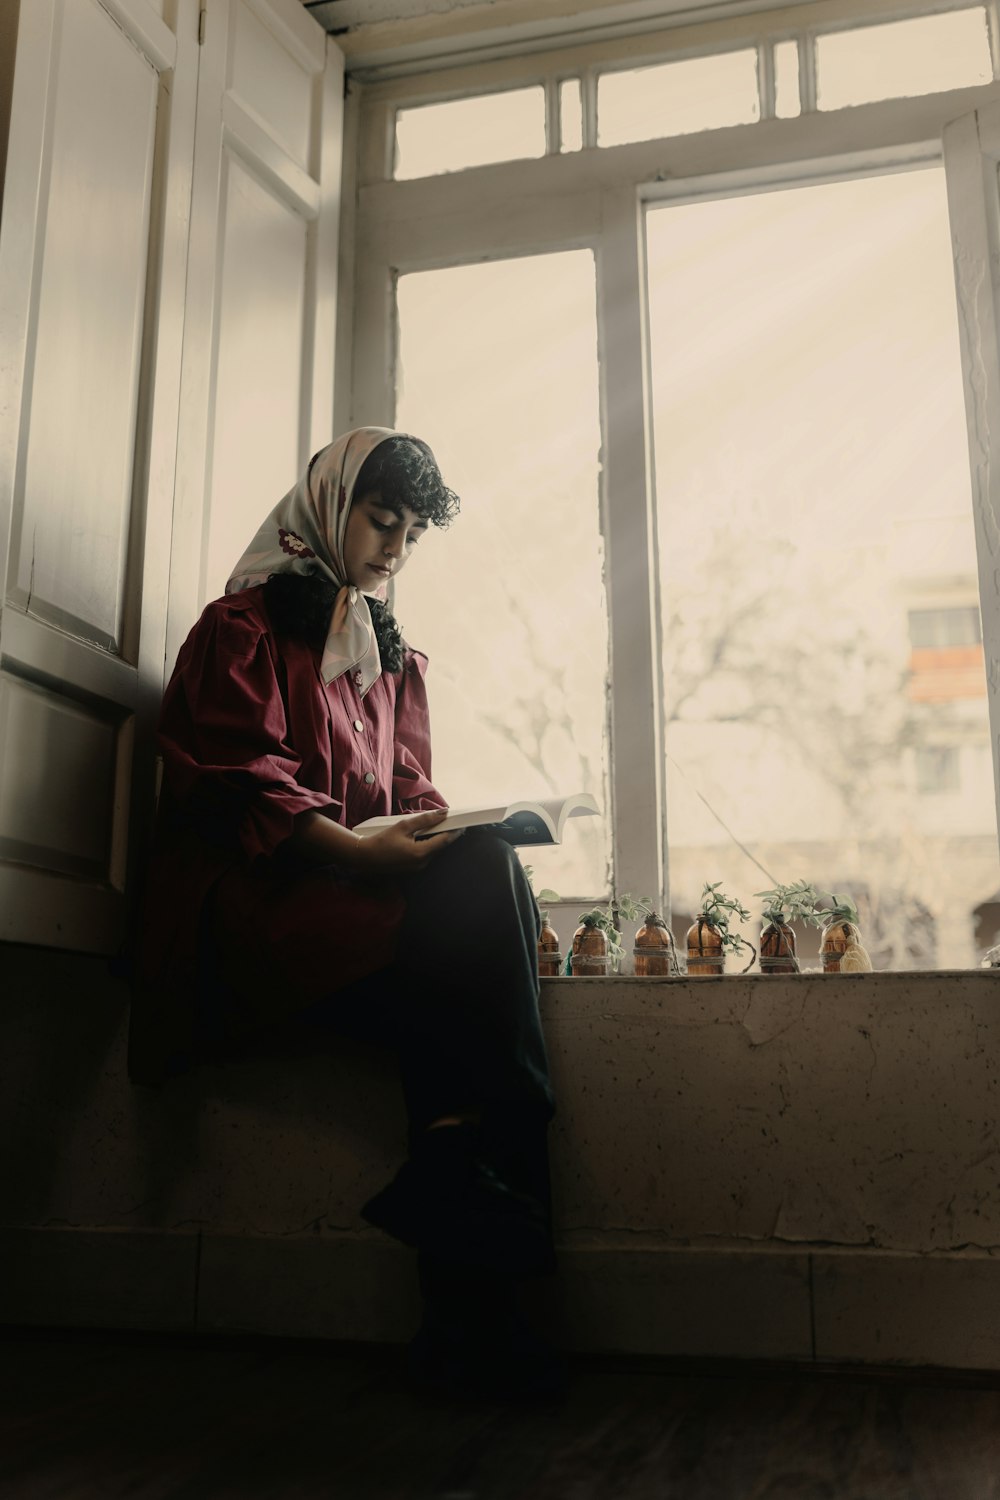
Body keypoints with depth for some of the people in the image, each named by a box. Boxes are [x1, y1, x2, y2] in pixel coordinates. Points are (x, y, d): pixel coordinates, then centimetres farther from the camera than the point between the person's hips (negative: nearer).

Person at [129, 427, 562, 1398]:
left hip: (370, 897, 6)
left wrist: (443, 836, -3)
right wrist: (357, 849, -23)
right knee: (481, 883, -30)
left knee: (482, 874, -29)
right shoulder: (244, 626, 8)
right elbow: (233, 783, -7)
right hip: (252, 907, -5)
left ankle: (467, 1293, -32)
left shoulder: (395, 659, 28)